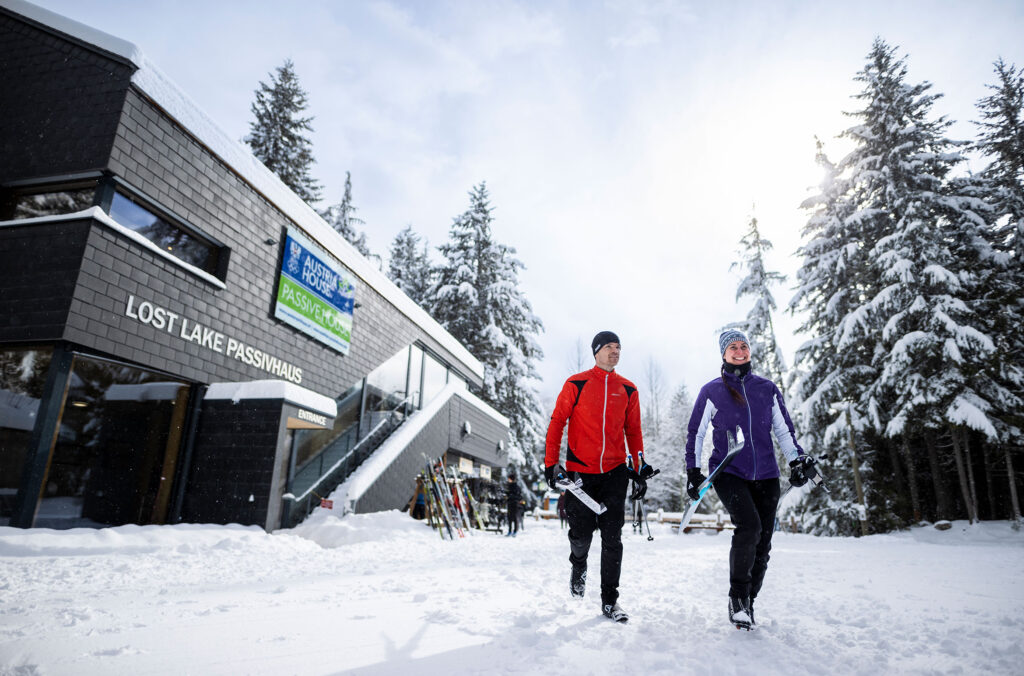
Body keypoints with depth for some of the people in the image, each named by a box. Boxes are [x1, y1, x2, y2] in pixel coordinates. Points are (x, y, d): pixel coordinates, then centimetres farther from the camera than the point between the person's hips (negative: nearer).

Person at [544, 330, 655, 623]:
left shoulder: (628, 389, 7)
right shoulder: (576, 384, -2)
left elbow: (633, 431, 14)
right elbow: (557, 423, -1)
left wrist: (640, 466, 7)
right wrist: (551, 463, -6)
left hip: (615, 473, 2)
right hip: (580, 471, -2)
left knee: (612, 539, 3)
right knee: (581, 534, 4)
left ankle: (610, 601, 16)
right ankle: (578, 565, 38)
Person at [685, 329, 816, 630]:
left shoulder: (767, 389, 11)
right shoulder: (711, 391, 4)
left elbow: (784, 429, 17)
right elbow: (695, 433, 8)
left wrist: (797, 459, 2)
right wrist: (693, 470, 1)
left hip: (765, 475, 3)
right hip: (728, 472, -3)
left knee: (762, 543, 2)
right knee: (749, 526, -24)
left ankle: (748, 602, 21)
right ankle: (737, 596, -5)